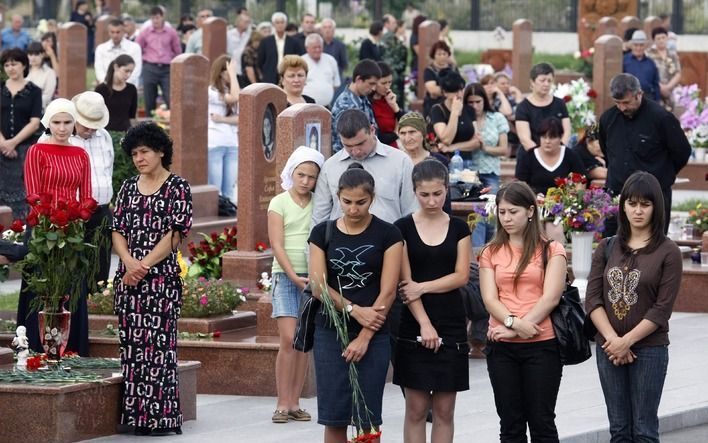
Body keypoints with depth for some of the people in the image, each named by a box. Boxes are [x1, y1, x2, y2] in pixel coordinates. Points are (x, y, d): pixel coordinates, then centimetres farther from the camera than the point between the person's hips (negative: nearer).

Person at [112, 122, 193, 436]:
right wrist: (129, 261, -10)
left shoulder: (177, 187, -1)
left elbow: (175, 233, -8)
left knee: (157, 343, -7)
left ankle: (157, 415, -6)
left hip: (161, 277, -5)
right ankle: (134, 413, 8)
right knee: (130, 344, 4)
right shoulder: (129, 187, 14)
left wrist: (144, 265, -13)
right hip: (128, 277, 5)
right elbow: (118, 230, 9)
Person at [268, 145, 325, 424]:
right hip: (286, 275, -2)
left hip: (313, 278, 2)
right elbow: (277, 244, -4)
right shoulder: (279, 203, 2)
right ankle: (282, 404, -8)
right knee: (288, 340, -11)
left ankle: (294, 403, 7)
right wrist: (294, 276, -14)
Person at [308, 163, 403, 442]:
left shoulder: (387, 235, -1)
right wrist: (355, 310, -14)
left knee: (367, 418, 0)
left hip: (373, 335, -2)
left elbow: (388, 292, -6)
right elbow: (318, 286, -2)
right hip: (330, 332, 2)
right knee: (334, 417, 1)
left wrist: (364, 338, -12)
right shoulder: (323, 233, 5)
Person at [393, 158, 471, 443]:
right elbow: (405, 281, -4)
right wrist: (424, 324, -13)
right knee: (416, 408, -2)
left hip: (451, 326, 2)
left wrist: (422, 287, -13)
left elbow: (461, 276, 0)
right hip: (414, 325, -2)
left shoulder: (458, 228, 7)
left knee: (444, 410, 3)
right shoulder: (403, 228, 1)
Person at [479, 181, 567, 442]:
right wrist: (514, 323, -17)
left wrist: (520, 328, -14)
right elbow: (490, 299, 0)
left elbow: (550, 298, -7)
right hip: (501, 347, 3)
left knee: (541, 422, 1)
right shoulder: (491, 253, 10)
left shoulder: (551, 251, 2)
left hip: (541, 344, -3)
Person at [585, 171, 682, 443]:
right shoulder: (607, 248, 7)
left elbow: (662, 309, -10)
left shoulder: (668, 252, -4)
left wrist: (627, 341, -14)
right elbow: (593, 299, 1)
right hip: (609, 348, 4)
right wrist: (612, 339, -12)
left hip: (649, 350, -4)